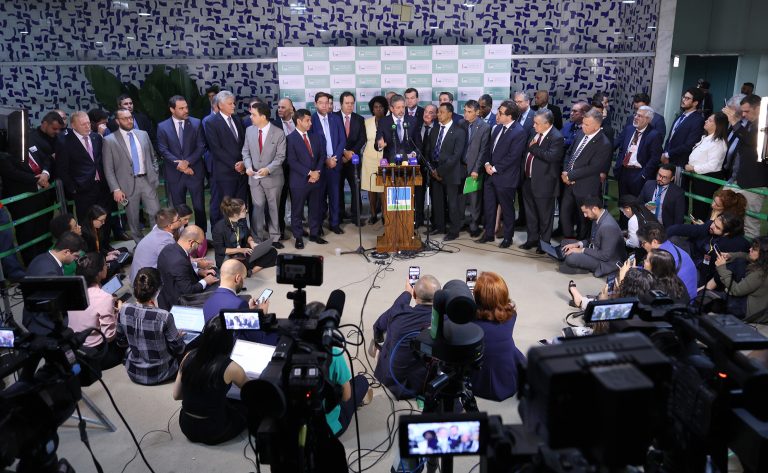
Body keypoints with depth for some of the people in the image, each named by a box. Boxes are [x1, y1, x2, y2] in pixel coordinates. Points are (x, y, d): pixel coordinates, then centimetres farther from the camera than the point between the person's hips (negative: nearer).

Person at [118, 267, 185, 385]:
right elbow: (178, 349, -16)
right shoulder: (163, 316, -29)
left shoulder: (124, 310, -16)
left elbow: (120, 337, 3)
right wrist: (179, 336, 5)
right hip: (159, 375, -5)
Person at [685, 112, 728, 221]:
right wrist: (689, 166, 4)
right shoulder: (706, 138, 10)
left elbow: (712, 166, -25)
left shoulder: (718, 143, -19)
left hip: (708, 180, -9)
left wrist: (693, 168, -17)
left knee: (701, 209, 2)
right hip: (698, 177, 9)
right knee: (695, 206, 19)